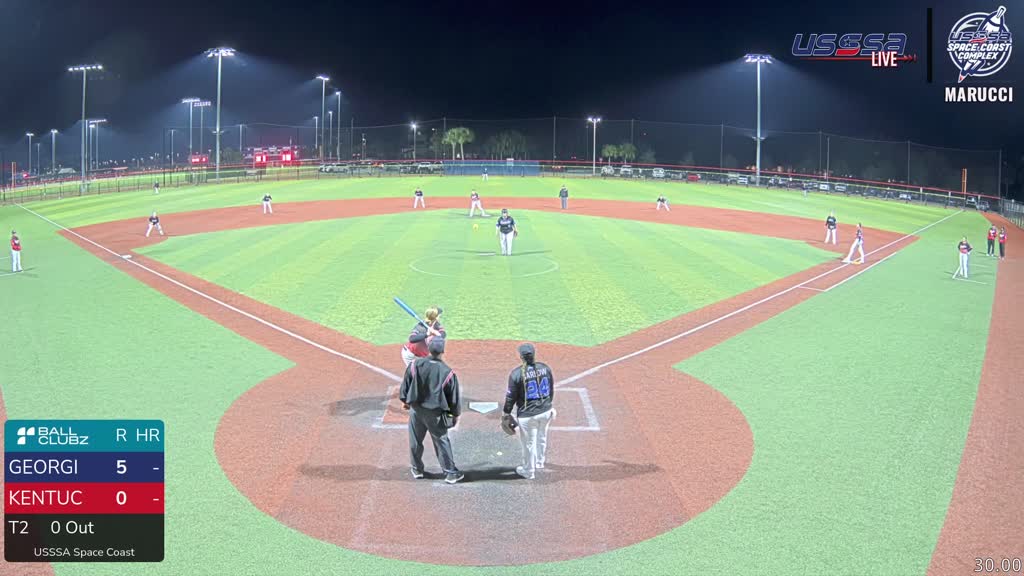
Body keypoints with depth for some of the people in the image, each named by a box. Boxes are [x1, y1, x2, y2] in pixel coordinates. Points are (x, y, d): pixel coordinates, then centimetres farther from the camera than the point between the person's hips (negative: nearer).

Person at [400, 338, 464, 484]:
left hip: (416, 409, 2)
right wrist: (456, 414, 8)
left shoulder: (415, 365, -11)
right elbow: (454, 397, -7)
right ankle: (450, 473, 11)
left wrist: (405, 401, 19)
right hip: (435, 413, -2)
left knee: (415, 440, 18)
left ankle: (416, 469, 31)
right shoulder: (447, 372, -16)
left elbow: (405, 385, 1)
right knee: (441, 442, 8)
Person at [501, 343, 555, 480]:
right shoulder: (545, 368, -4)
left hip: (527, 415, -5)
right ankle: (539, 463, 46)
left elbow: (511, 396, -10)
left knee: (529, 443, 11)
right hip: (546, 411, 5)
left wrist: (506, 413, 3)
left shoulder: (516, 373, -18)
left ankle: (528, 471, 27)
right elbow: (551, 390, 8)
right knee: (542, 438, 25)